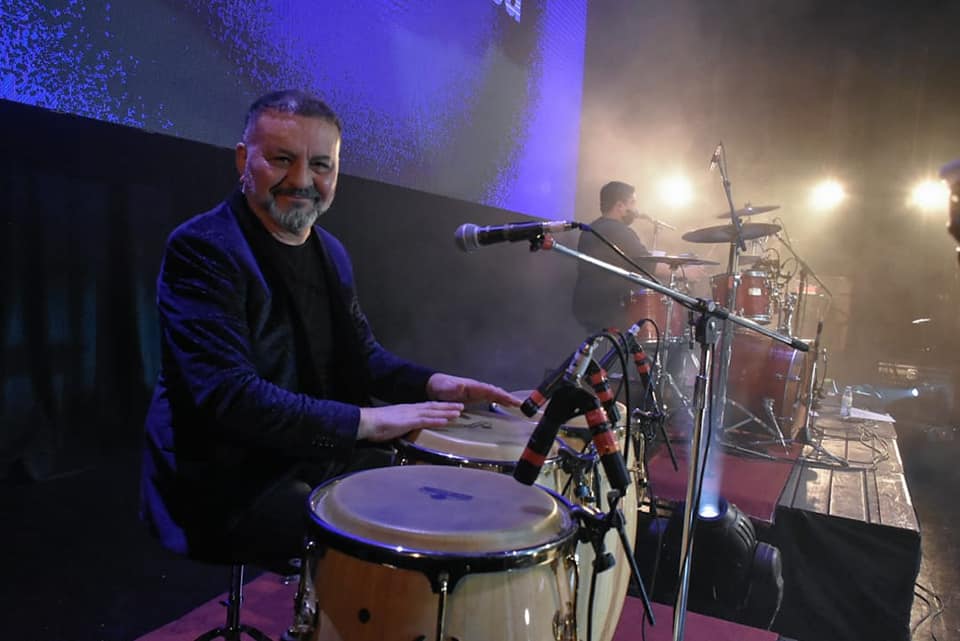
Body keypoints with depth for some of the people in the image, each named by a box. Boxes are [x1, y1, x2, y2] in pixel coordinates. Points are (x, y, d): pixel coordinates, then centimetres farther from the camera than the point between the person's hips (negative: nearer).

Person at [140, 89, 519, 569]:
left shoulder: (330, 252, 8)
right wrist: (365, 421, -26)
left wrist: (432, 384, -5)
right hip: (231, 479, -7)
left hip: (322, 455, 8)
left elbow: (363, 355, 13)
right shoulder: (202, 249, -17)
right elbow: (228, 396, -26)